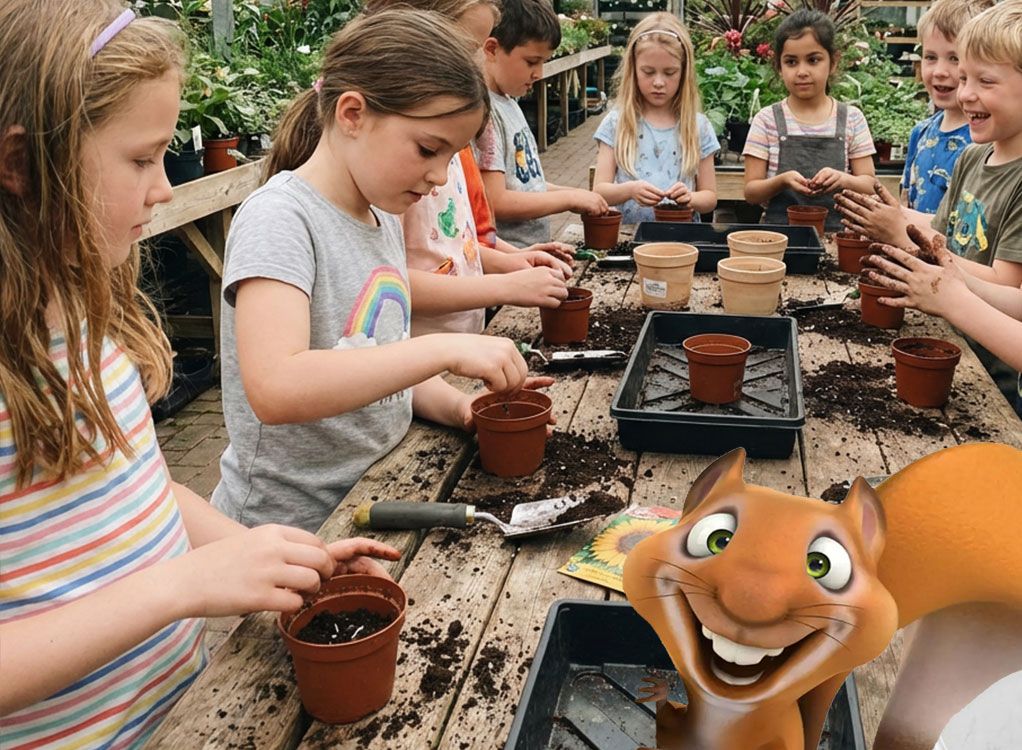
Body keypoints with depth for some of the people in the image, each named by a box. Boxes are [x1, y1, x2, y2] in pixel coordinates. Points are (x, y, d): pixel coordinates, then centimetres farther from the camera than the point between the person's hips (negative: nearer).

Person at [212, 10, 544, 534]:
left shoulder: (383, 219, 6)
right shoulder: (279, 219, -18)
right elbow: (275, 389, -32)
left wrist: (459, 407, -4)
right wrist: (446, 348, -33)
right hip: (291, 530, -6)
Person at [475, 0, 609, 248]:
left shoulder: (510, 104, 14)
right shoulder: (482, 111, -14)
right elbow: (495, 203, -19)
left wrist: (575, 195, 6)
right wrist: (570, 198, -10)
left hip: (534, 251, 9)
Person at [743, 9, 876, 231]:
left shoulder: (851, 118, 5)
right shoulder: (767, 119, 1)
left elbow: (869, 185, 4)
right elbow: (751, 192, 0)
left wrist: (843, 180, -16)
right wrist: (782, 180, -19)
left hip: (835, 231, 1)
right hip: (779, 230, -1)